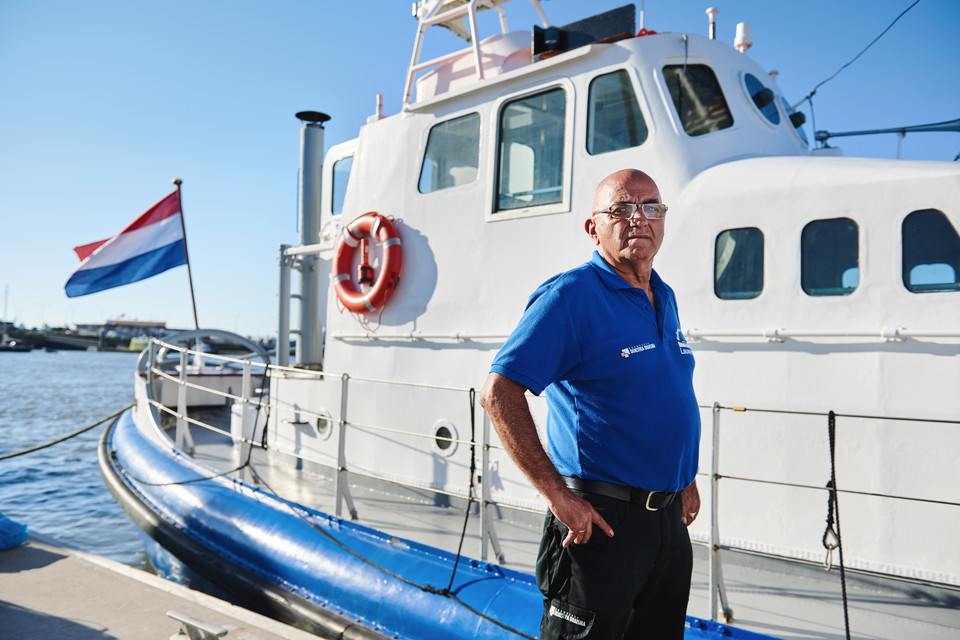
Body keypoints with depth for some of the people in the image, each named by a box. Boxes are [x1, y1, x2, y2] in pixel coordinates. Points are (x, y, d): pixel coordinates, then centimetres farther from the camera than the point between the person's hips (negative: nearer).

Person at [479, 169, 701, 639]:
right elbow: (498, 394, -22)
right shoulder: (571, 296, -15)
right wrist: (557, 495, -22)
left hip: (670, 520, 8)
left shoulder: (665, 299, 10)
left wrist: (686, 479, 16)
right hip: (600, 521, -8)